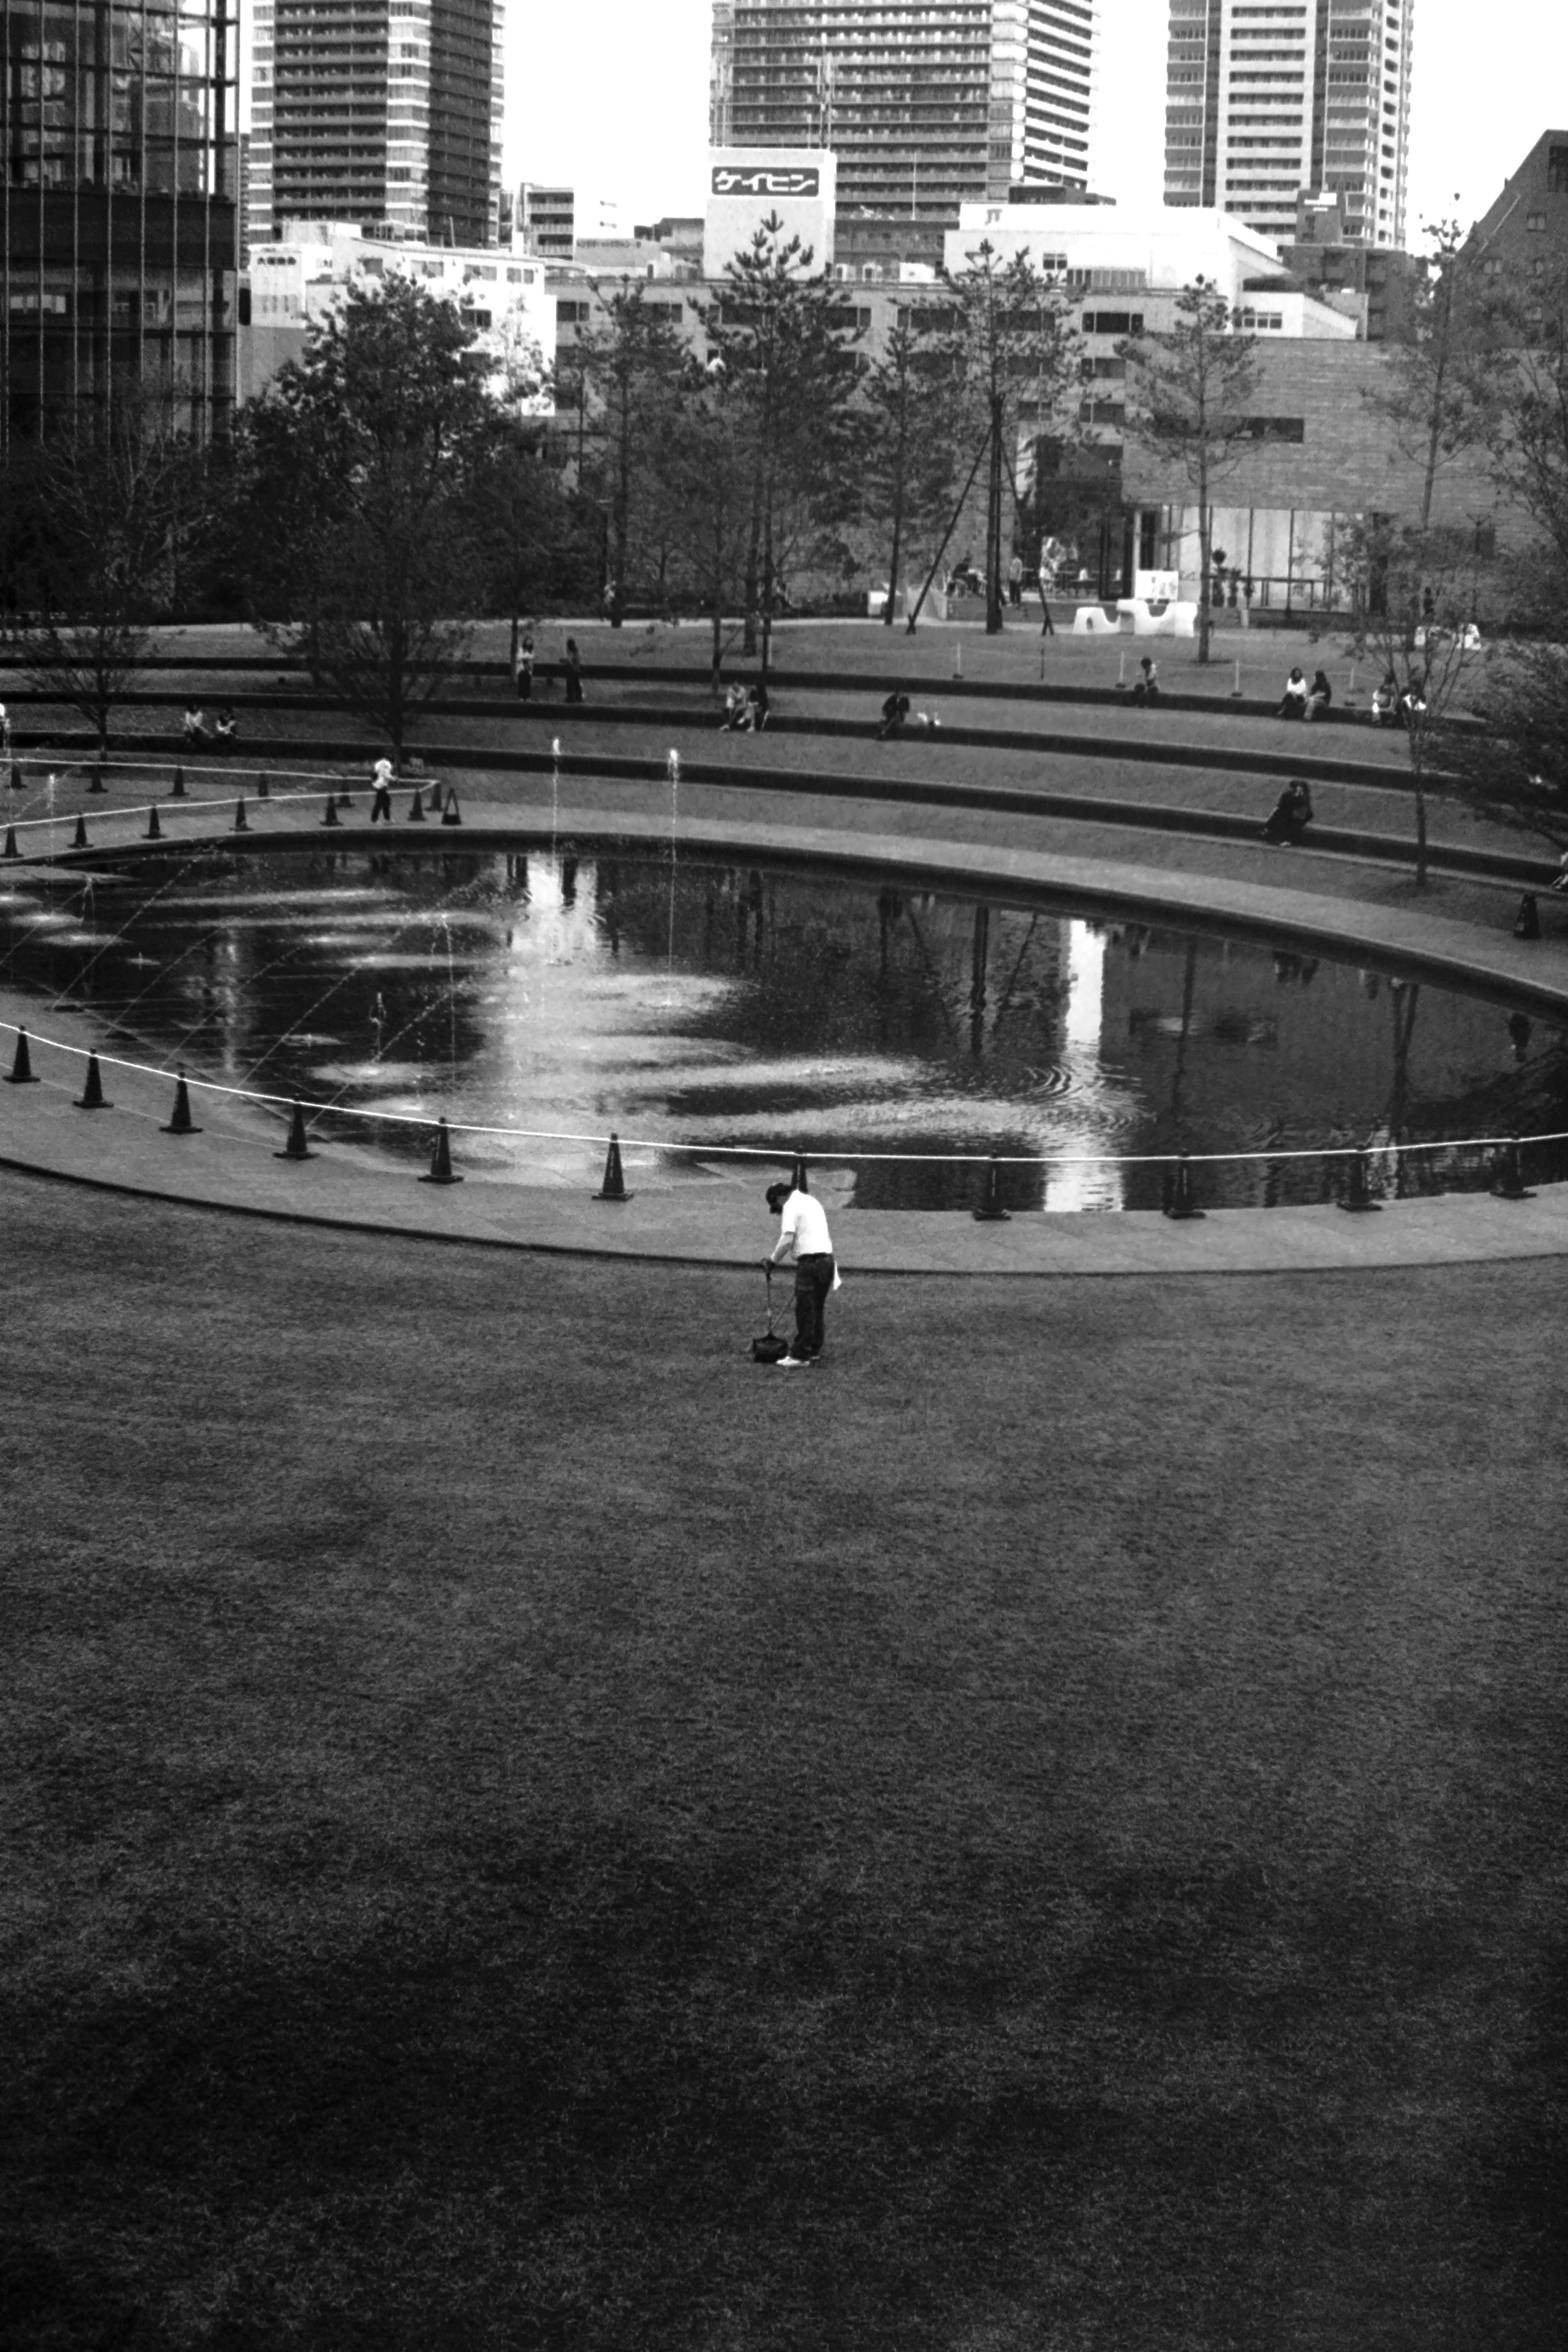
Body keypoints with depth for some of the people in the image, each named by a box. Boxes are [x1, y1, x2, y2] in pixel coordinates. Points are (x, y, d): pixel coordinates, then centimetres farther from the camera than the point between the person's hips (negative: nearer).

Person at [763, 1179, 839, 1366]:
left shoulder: (791, 1206, -6)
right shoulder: (812, 1202, 22)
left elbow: (787, 1240, -17)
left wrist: (773, 1260, -6)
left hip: (810, 1261, -9)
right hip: (827, 1258, 9)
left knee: (805, 1310, -6)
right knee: (817, 1309, 15)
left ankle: (800, 1355, -6)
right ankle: (814, 1350, 20)